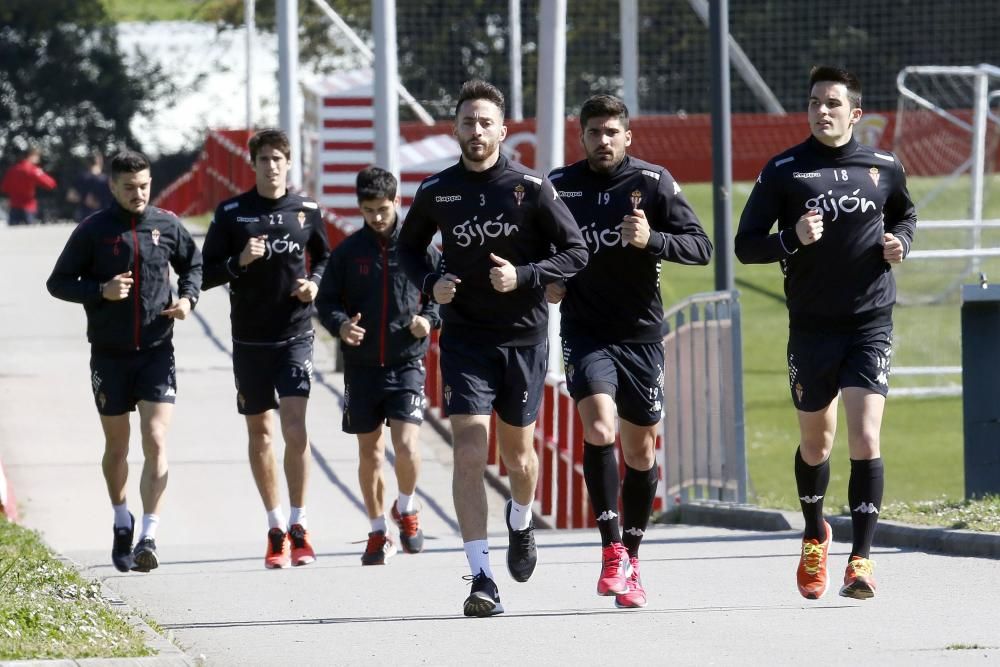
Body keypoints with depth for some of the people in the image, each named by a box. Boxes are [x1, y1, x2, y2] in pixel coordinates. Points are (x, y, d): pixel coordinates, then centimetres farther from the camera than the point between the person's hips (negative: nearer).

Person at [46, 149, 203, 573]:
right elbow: (58, 282, 1)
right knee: (117, 447, 12)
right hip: (110, 355, 0)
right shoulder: (93, 231, -3)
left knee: (156, 443, -13)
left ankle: (147, 538, -16)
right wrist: (101, 291, -15)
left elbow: (193, 264, 19)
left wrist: (188, 297, -1)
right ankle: (122, 521, 35)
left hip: (157, 352, 0)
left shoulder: (167, 226, 2)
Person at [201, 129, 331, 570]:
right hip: (249, 339, 1)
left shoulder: (307, 211, 4)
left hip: (295, 334, -1)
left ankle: (299, 527, -7)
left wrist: (315, 282, 0)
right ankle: (275, 529, 17)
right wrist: (238, 262, -15)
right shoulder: (231, 213, 1)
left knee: (295, 426, -14)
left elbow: (324, 257, 20)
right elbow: (206, 274, 2)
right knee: (260, 431, 7)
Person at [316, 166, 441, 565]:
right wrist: (340, 324, -14)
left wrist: (429, 319, -11)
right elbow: (325, 301, 7)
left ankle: (406, 509, 12)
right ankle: (378, 533, 22)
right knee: (369, 454, 8)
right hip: (361, 366, 2)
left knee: (406, 444, -16)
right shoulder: (347, 252, 3)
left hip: (407, 364, -2)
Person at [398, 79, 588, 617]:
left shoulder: (531, 188, -6)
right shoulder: (435, 192, 0)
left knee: (518, 457, 11)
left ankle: (520, 522, 47)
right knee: (469, 452, -14)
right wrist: (430, 283, -3)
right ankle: (482, 578, -15)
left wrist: (523, 276, -17)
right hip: (464, 339, 0)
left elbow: (576, 252, -2)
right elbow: (409, 245, 17)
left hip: (523, 336, 0)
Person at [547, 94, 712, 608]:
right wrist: (548, 281, -2)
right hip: (584, 331, -1)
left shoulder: (652, 182, -3)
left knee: (641, 451, 9)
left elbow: (701, 247, -9)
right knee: (598, 429, -23)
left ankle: (631, 562, 24)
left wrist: (651, 240, -25)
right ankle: (612, 549, -16)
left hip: (641, 334, 1)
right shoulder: (559, 186, 1)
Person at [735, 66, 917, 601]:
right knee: (815, 443, 13)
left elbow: (905, 214, 23)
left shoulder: (884, 167, 2)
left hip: (871, 325, 0)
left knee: (865, 441, -14)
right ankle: (814, 536, 40)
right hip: (811, 326, 0)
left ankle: (862, 557, -8)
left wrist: (900, 242, 1)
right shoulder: (783, 171, -3)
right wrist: (793, 239, -21)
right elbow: (746, 245, -3)